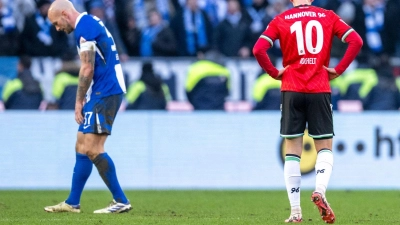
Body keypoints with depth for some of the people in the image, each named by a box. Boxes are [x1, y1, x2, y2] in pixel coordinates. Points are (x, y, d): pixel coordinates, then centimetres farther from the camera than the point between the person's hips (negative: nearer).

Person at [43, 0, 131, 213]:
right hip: (104, 92, 10)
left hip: (104, 93, -10)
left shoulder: (84, 28, -13)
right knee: (82, 147, 12)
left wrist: (79, 101, -10)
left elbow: (87, 70, -17)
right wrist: (83, 100, 16)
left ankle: (121, 201, -10)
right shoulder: (92, 23, 18)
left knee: (92, 149, -12)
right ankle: (72, 203, 16)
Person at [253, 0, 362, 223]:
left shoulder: (281, 20, 3)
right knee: (325, 148, 9)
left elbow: (259, 49, -10)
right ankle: (320, 190, -20)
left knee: (292, 151, 6)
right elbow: (356, 41, -5)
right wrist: (338, 70, 0)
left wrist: (274, 73, 2)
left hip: (292, 91, 0)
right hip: (320, 91, 0)